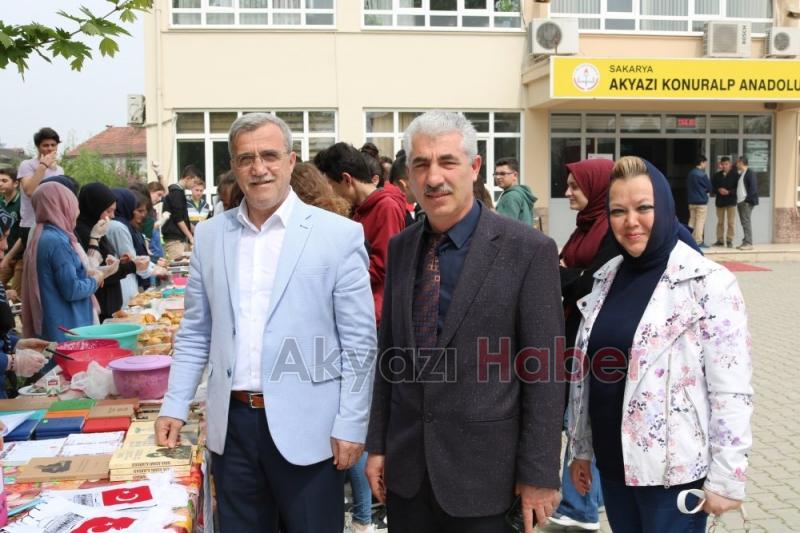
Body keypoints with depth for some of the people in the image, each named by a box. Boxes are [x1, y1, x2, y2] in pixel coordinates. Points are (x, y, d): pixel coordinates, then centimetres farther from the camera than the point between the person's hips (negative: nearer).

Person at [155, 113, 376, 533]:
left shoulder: (339, 234, -6)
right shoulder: (210, 235, 6)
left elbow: (359, 342, -6)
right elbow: (194, 333, 12)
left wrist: (351, 425, -9)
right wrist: (175, 405, 6)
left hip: (307, 429, -3)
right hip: (231, 427, 4)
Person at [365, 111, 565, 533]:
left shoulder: (528, 250, -11)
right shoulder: (400, 248, 5)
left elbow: (544, 370, -10)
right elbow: (389, 352, 9)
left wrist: (539, 474, -10)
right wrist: (377, 445, 9)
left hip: (484, 467, -4)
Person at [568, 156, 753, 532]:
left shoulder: (709, 283, -12)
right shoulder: (607, 277, 5)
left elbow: (731, 392, -14)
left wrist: (726, 478, -14)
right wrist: (580, 448, 13)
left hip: (674, 471, -5)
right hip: (612, 465, 5)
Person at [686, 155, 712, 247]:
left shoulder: (690, 173, 9)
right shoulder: (702, 174, -13)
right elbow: (709, 187, -4)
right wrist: (708, 191, 15)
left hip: (691, 201, 7)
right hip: (701, 201, -7)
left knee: (692, 221, 11)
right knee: (700, 222, -4)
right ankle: (698, 241, -4)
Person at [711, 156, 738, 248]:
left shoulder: (735, 175, -4)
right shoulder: (717, 175, 5)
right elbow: (712, 187, 6)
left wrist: (729, 192, -19)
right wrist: (718, 190, -13)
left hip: (731, 201, -3)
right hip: (719, 201, 3)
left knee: (731, 222, -2)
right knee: (720, 222, 9)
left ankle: (729, 240, 3)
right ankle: (720, 240, 15)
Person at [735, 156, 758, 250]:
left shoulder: (750, 173, -9)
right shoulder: (740, 174, 18)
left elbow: (753, 187, -15)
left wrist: (747, 199, -18)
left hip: (746, 202, -9)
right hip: (740, 202, 9)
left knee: (746, 222, -10)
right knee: (744, 222, 10)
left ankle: (748, 243, -11)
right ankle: (745, 242, 13)